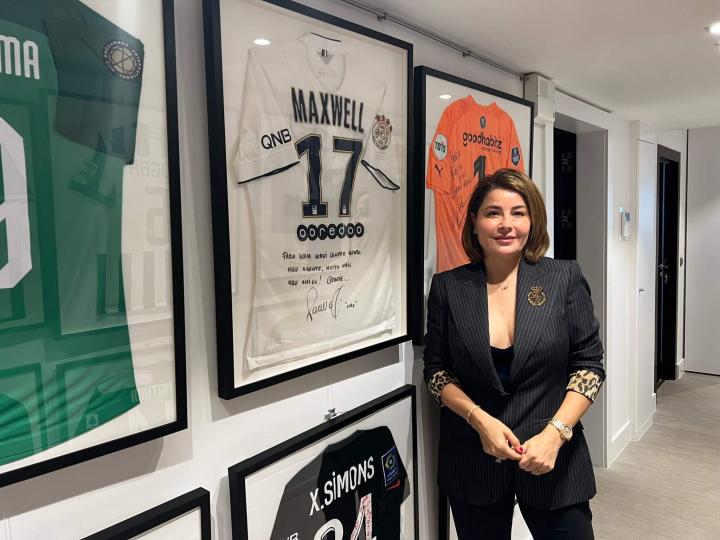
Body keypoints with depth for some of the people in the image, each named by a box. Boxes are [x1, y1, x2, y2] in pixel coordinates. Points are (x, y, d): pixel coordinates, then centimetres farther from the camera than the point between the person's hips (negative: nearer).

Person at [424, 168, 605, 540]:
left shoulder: (565, 279, -5)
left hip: (553, 456, 0)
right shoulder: (448, 287, -4)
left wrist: (555, 432, -14)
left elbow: (589, 365, -3)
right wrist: (480, 420, -13)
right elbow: (436, 369, 1)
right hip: (472, 459, 1)